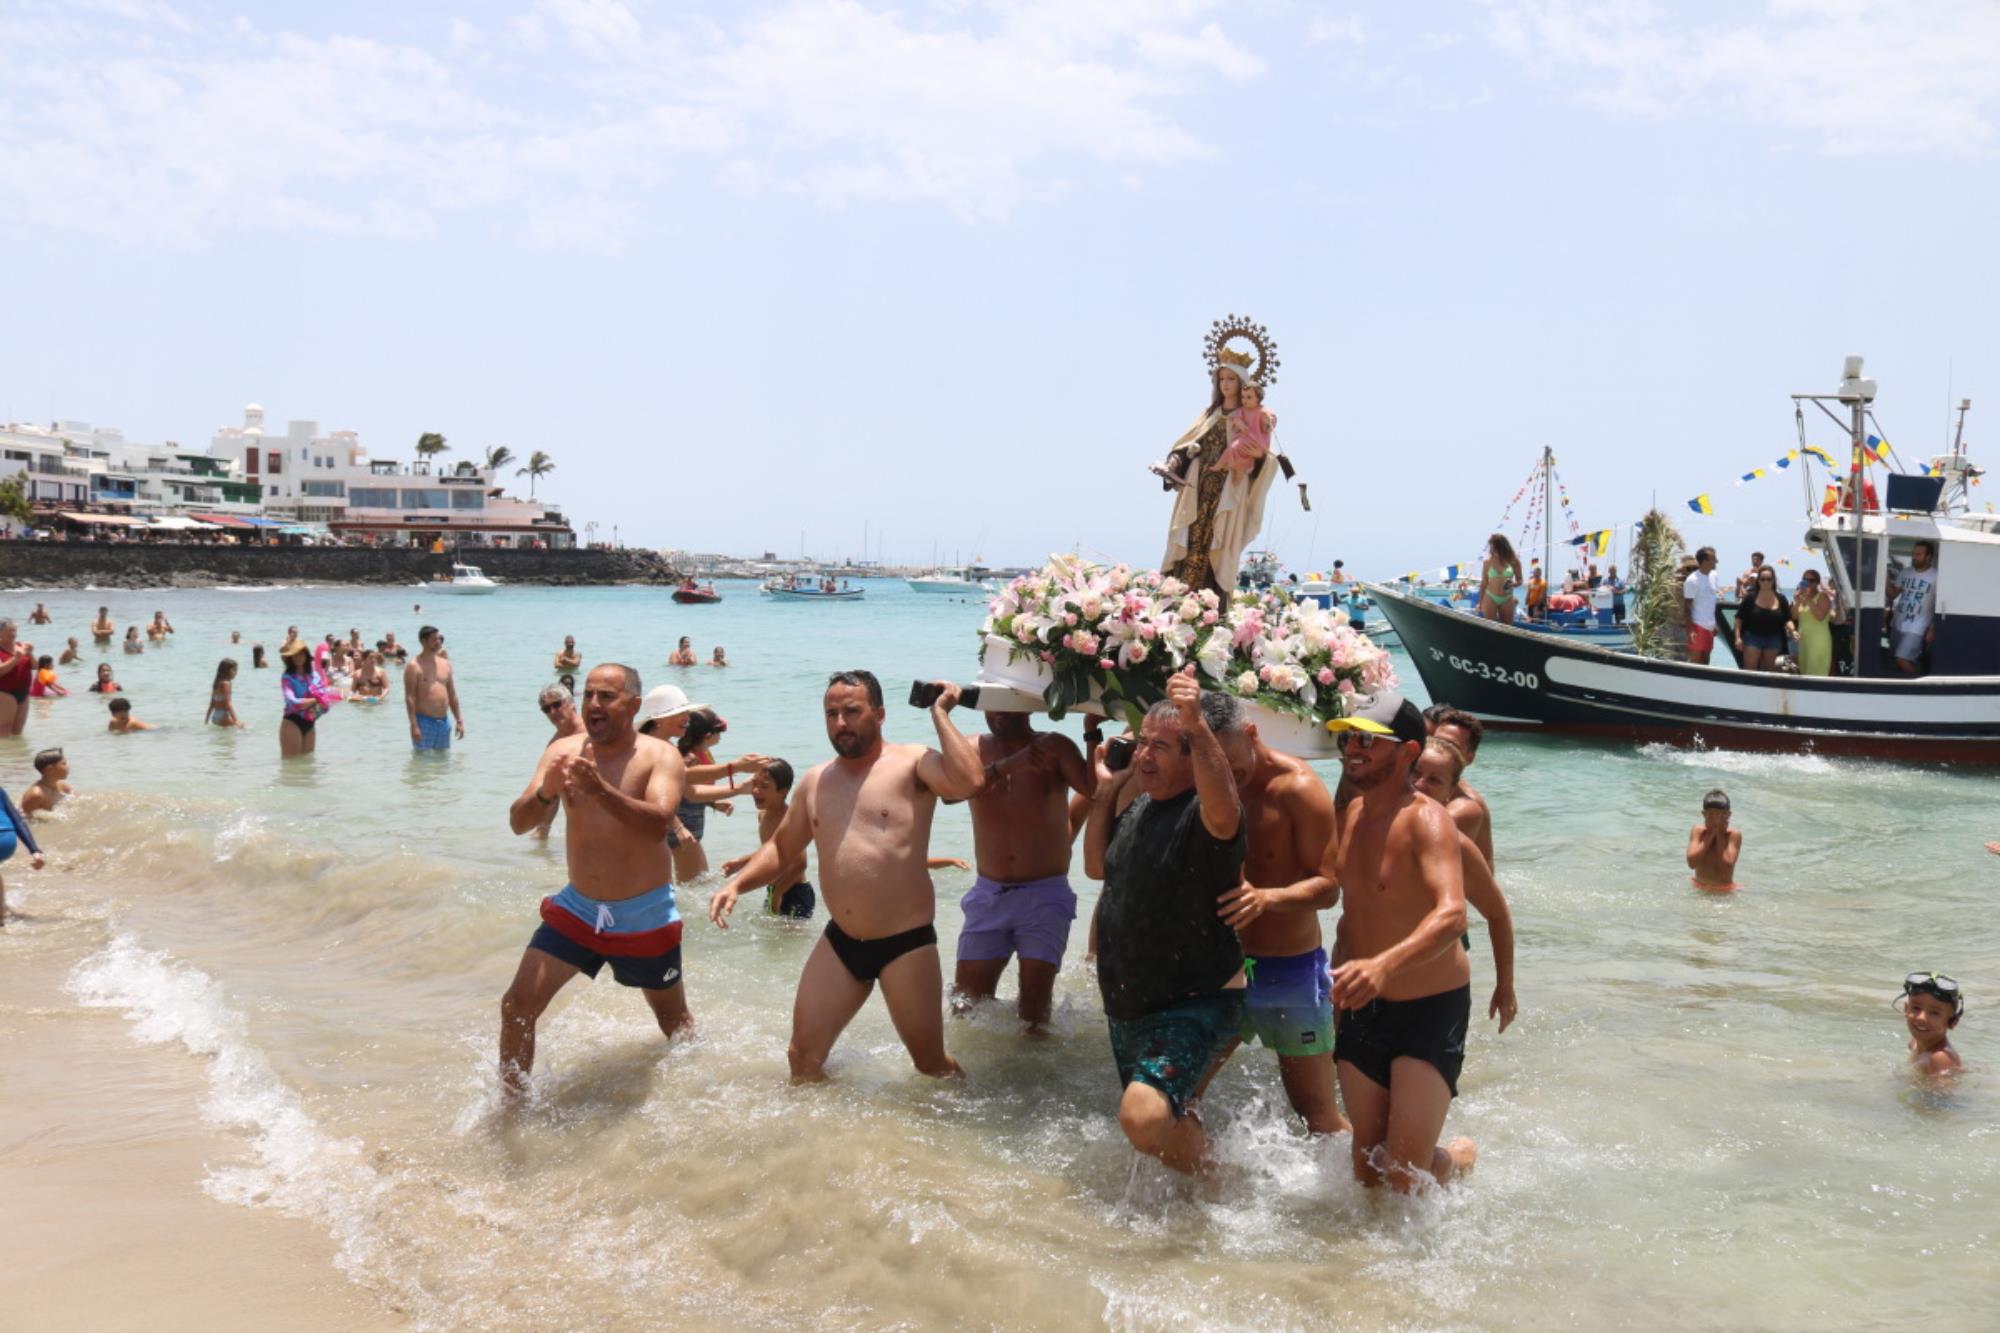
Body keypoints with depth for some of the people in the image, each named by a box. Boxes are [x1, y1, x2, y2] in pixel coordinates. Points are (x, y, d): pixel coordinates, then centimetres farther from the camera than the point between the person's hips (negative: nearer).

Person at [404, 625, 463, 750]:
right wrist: (413, 725, -19)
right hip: (424, 722, -6)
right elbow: (409, 697, -12)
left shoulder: (445, 664, 13)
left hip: (444, 722, 6)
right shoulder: (414, 667, -7)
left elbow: (452, 695, 16)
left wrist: (459, 721, 12)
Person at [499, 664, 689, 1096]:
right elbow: (517, 822, -12)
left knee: (675, 1022, 15)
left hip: (645, 916, -2)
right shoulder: (563, 750, -4)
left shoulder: (660, 756, -14)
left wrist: (600, 789, -46)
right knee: (517, 1007, -8)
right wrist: (545, 792, -35)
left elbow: (658, 825, -31)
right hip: (576, 909, 3)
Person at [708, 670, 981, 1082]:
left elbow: (968, 781, -26)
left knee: (932, 1064, 7)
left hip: (907, 943, -5)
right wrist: (738, 882, 3)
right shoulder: (815, 781, 10)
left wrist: (939, 715, -17)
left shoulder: (913, 764, -6)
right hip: (840, 942, 5)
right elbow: (781, 847, 20)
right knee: (802, 1059, 6)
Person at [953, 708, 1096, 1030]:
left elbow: (1095, 790, -20)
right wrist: (1007, 765, -31)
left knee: (1034, 1011, -6)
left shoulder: (1054, 747, -3)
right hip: (988, 894, 3)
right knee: (966, 1005, 7)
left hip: (1045, 895, -3)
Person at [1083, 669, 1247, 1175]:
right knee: (1170, 1123, 22)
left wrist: (1198, 726, -59)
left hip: (1196, 1005, -9)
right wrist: (1107, 789, 12)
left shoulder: (1203, 815, -20)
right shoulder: (1137, 807, 6)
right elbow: (1097, 866, 19)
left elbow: (1224, 812, -45)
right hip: (1129, 1005, 9)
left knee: (1144, 1115, -27)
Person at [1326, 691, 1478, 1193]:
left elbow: (1452, 914, -37)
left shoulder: (1425, 819, -20)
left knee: (1405, 1173, -7)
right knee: (1367, 1166, 10)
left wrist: (1384, 966, -53)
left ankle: (1463, 1157, 24)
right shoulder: (1352, 813, 4)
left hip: (1431, 1008, -7)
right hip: (1363, 1008, 7)